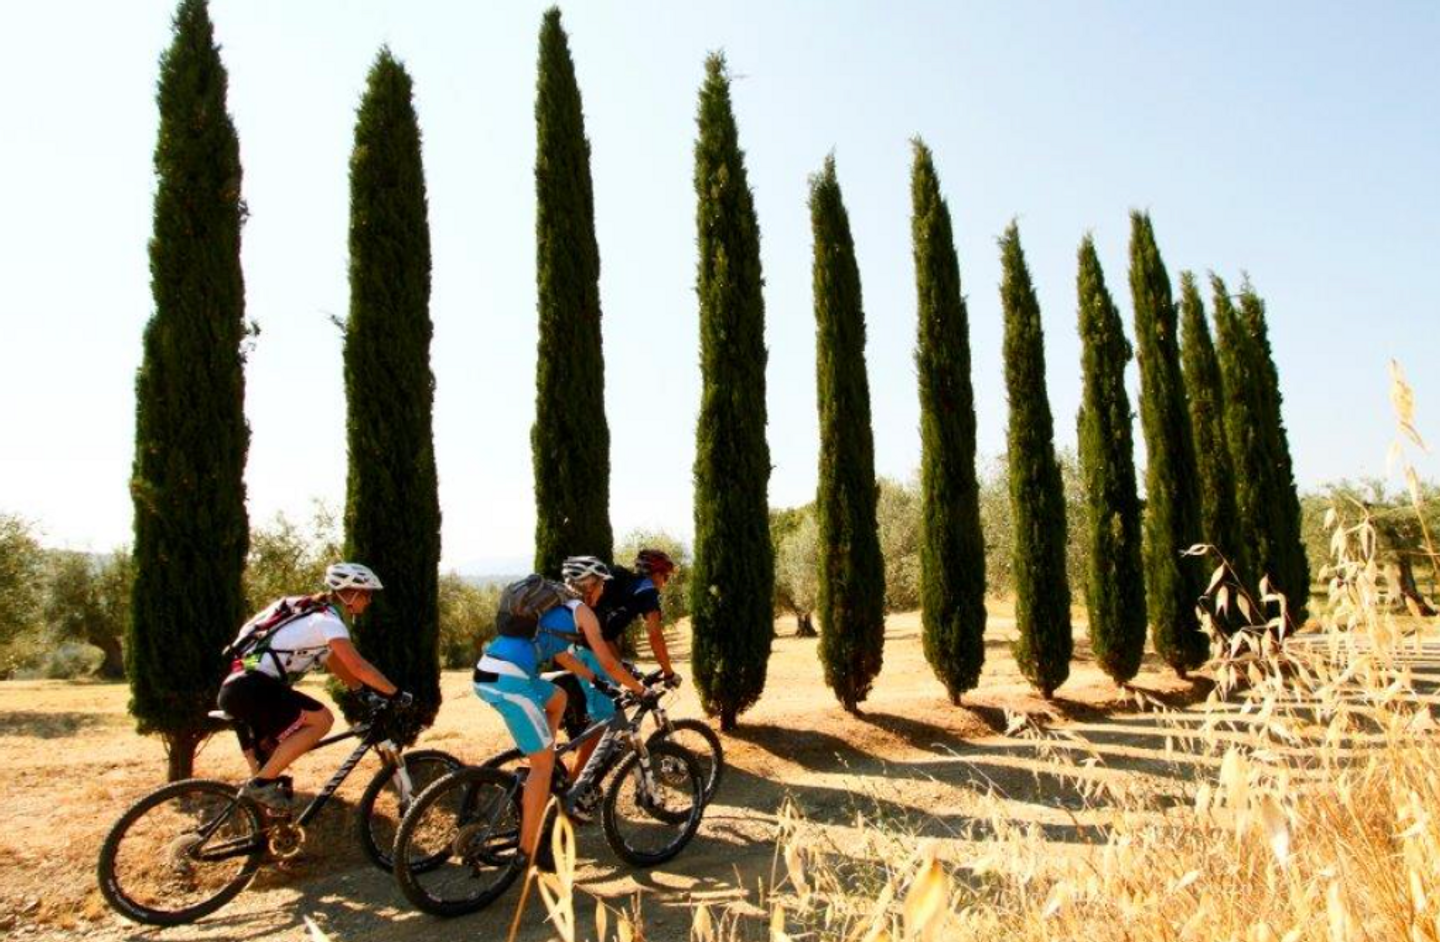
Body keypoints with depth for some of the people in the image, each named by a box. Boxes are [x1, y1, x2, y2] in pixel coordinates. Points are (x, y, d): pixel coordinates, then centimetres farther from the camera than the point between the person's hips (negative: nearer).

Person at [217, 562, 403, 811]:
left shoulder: (317, 617, 21)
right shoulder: (327, 620, -10)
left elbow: (341, 668, 25)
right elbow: (358, 667, -18)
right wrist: (396, 694, -12)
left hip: (239, 688, 11)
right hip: (252, 689, -11)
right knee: (321, 720, -14)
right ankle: (261, 783, -10)